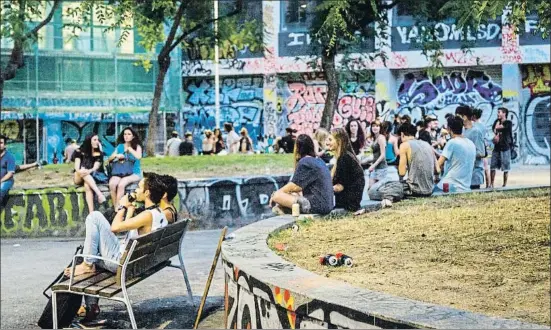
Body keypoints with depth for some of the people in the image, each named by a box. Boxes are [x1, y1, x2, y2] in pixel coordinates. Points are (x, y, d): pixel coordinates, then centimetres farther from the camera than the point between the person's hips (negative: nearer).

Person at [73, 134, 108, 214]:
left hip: (93, 176, 0)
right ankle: (99, 194, -51)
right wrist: (81, 171, -32)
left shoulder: (99, 154, 3)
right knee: (83, 171, -36)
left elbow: (95, 168, -11)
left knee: (87, 186, -36)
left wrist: (88, 171, -34)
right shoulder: (80, 152, 2)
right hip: (79, 178, 0)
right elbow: (77, 167, -8)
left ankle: (91, 213, -51)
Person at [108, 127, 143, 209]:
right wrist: (116, 155, -8)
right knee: (112, 183, -30)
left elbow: (139, 157, -18)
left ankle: (118, 207, -26)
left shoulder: (137, 146, 3)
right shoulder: (120, 146, 13)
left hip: (134, 173, -3)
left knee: (121, 184, -34)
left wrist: (129, 148, -6)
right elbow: (109, 159, 13)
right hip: (120, 173, 3)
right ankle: (115, 208, -22)